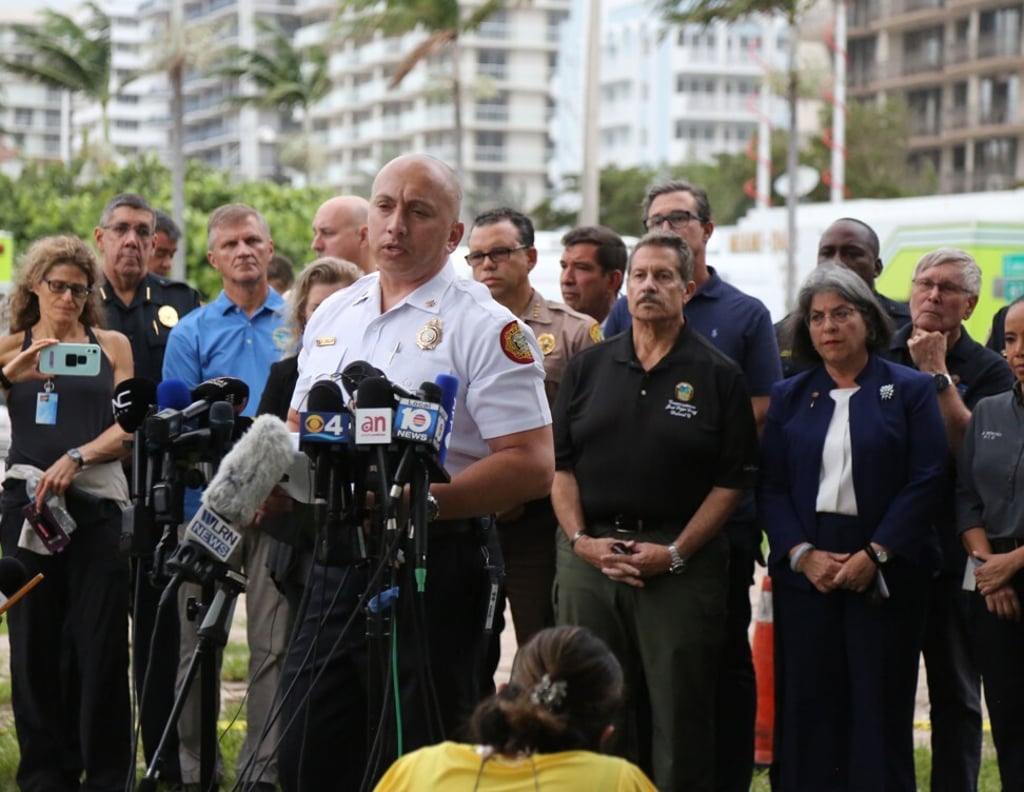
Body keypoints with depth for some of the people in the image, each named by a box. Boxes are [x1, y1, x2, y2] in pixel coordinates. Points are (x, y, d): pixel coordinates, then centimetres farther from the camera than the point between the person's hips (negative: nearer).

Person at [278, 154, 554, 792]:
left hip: (431, 572, -6)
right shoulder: (333, 315, 14)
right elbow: (299, 428, 25)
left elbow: (532, 466, -15)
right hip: (334, 564, 6)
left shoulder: (488, 328, -8)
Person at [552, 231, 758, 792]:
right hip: (590, 552, 3)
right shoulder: (588, 367, 12)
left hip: (680, 561, -3)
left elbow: (732, 480, -2)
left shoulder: (718, 376, 2)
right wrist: (581, 540, -5)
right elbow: (559, 464, 10)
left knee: (679, 714, -1)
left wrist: (675, 553, -11)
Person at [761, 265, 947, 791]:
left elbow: (926, 481, -5)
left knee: (881, 704, -1)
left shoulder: (910, 390, 3)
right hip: (805, 571, 3)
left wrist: (876, 554, -13)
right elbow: (771, 486, 6)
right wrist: (802, 553, -9)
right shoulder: (789, 397, 12)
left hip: (886, 574, -2)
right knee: (806, 704, 2)